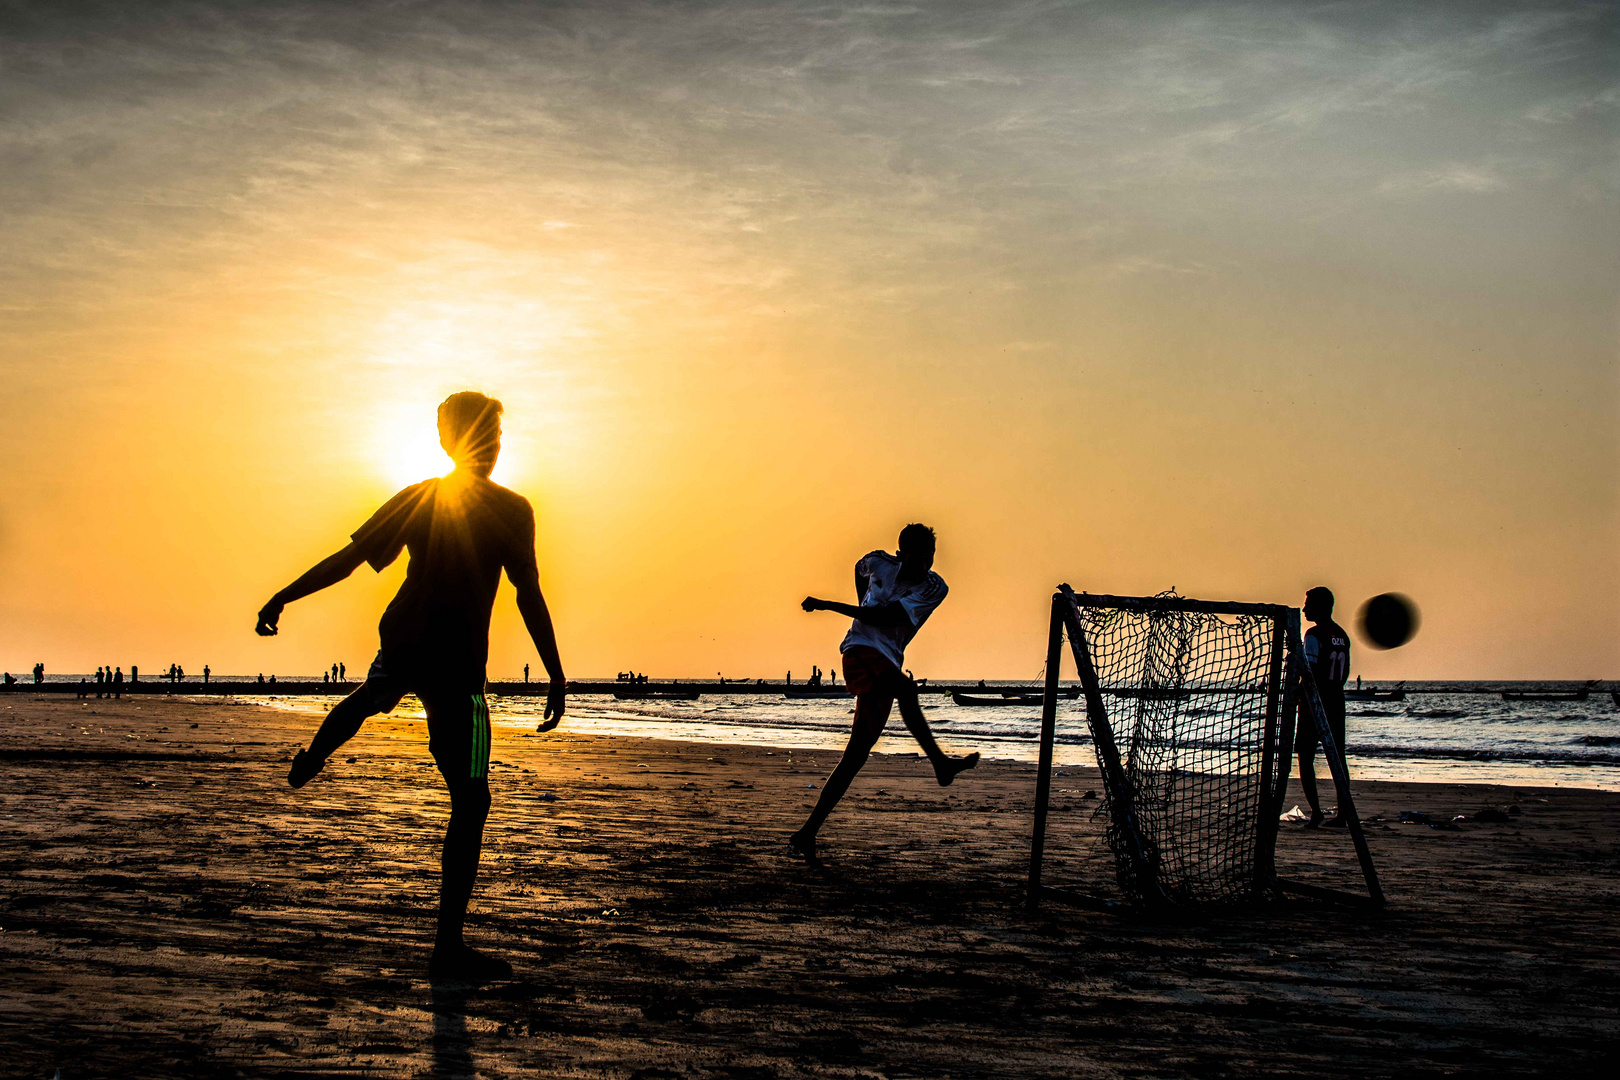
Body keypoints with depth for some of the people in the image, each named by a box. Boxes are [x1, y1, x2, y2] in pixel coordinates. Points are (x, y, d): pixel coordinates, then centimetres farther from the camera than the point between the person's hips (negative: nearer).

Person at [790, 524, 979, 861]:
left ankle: (807, 833, 1)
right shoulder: (879, 563, 2)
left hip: (888, 663, 2)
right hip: (861, 650, -2)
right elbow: (859, 569, 30)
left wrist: (828, 605, -14)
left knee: (856, 756, -2)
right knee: (905, 688, -36)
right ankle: (940, 763, -35)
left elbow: (886, 618, -12)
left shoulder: (934, 588, -3)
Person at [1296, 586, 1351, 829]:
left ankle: (1315, 810, -13)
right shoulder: (1342, 635, 12)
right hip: (1336, 702, 7)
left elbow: (1310, 671, -19)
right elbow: (1345, 673, 17)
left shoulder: (1314, 634, -12)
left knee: (1305, 758, -2)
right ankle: (1342, 812, 11)